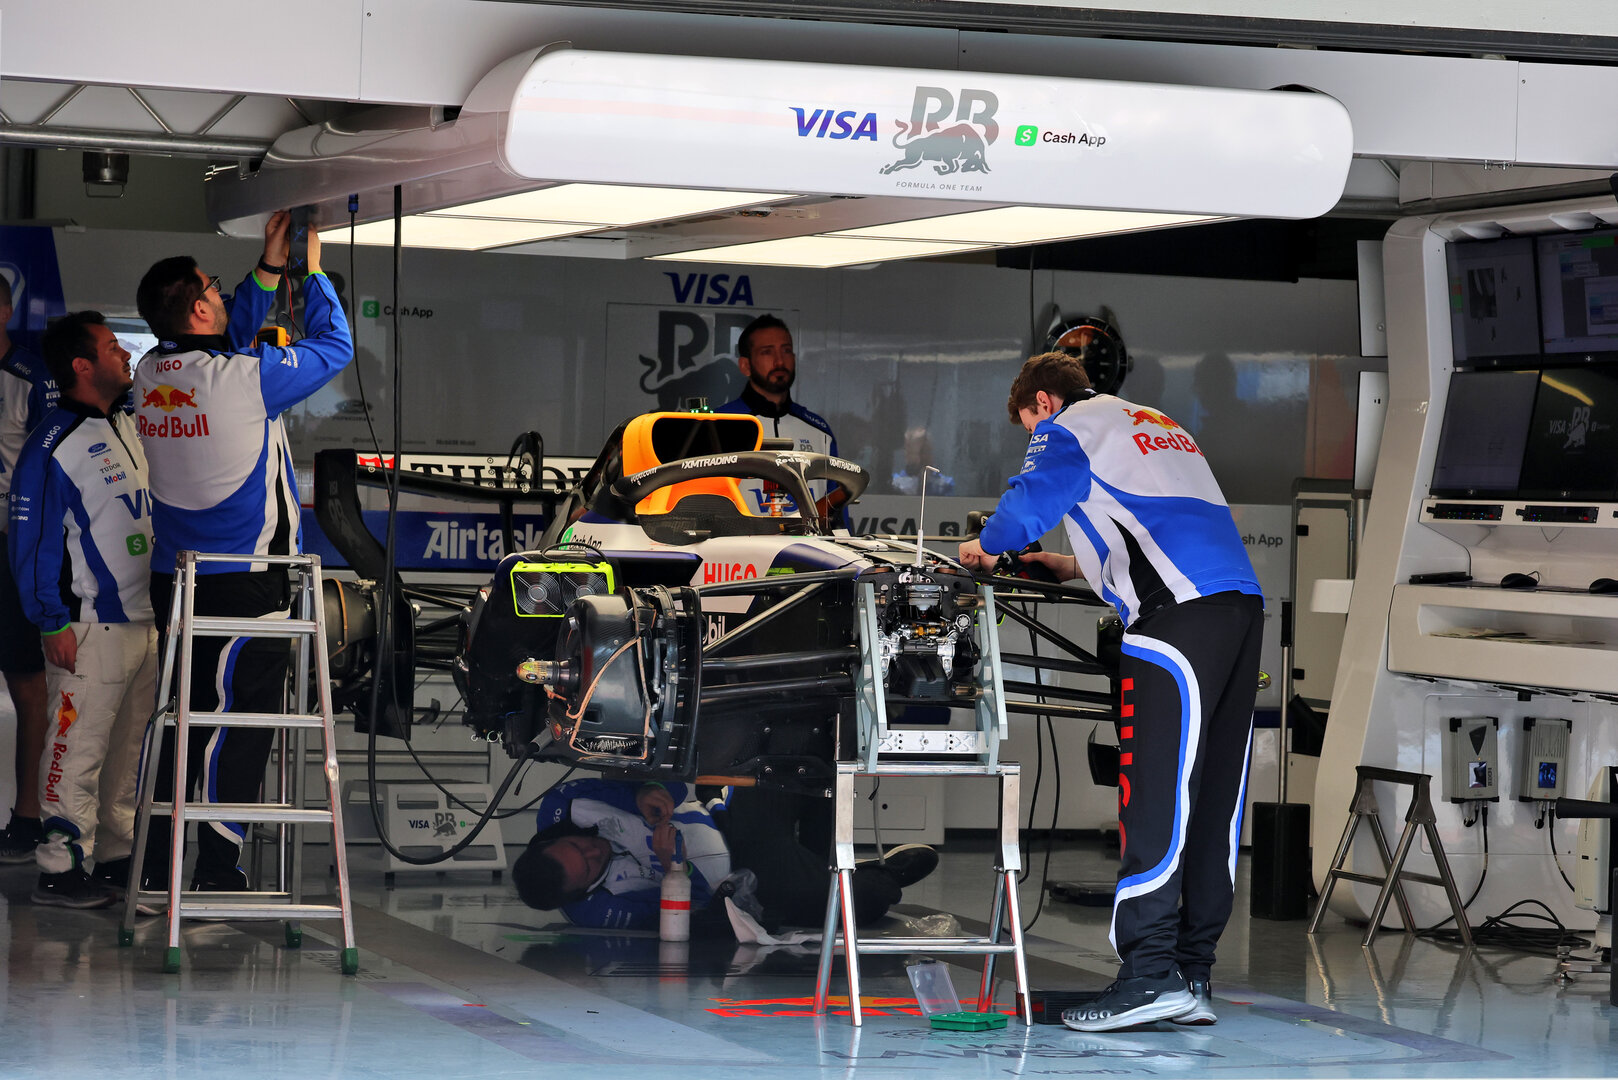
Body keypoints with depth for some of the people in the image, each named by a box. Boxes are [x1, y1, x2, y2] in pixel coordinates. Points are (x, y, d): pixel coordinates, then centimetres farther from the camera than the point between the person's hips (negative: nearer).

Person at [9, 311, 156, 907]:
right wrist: (54, 623, -15)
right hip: (90, 628, -8)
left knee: (130, 748, 13)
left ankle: (118, 856, 22)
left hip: (144, 620, 8)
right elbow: (32, 541, -14)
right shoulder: (52, 445, -13)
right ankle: (60, 869, -4)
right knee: (79, 749, -8)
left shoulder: (128, 426, 12)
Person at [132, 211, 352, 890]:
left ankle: (158, 867, 17)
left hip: (174, 579, 7)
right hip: (245, 585, -7)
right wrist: (312, 272, 9)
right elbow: (333, 346, -4)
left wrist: (271, 267, 18)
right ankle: (216, 875, 1)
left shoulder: (151, 375, 3)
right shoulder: (244, 378, -17)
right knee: (239, 723, -1)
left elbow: (226, 340, 22)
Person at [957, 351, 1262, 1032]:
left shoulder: (1068, 428, 8)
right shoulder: (1158, 425, 34)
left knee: (1153, 793, -12)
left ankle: (1150, 972, -18)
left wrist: (987, 549, 15)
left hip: (1181, 613, -9)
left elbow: (1029, 504, -5)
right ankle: (1191, 978, 6)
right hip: (1242, 600, 9)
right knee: (1211, 797, 6)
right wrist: (1080, 566, 40)